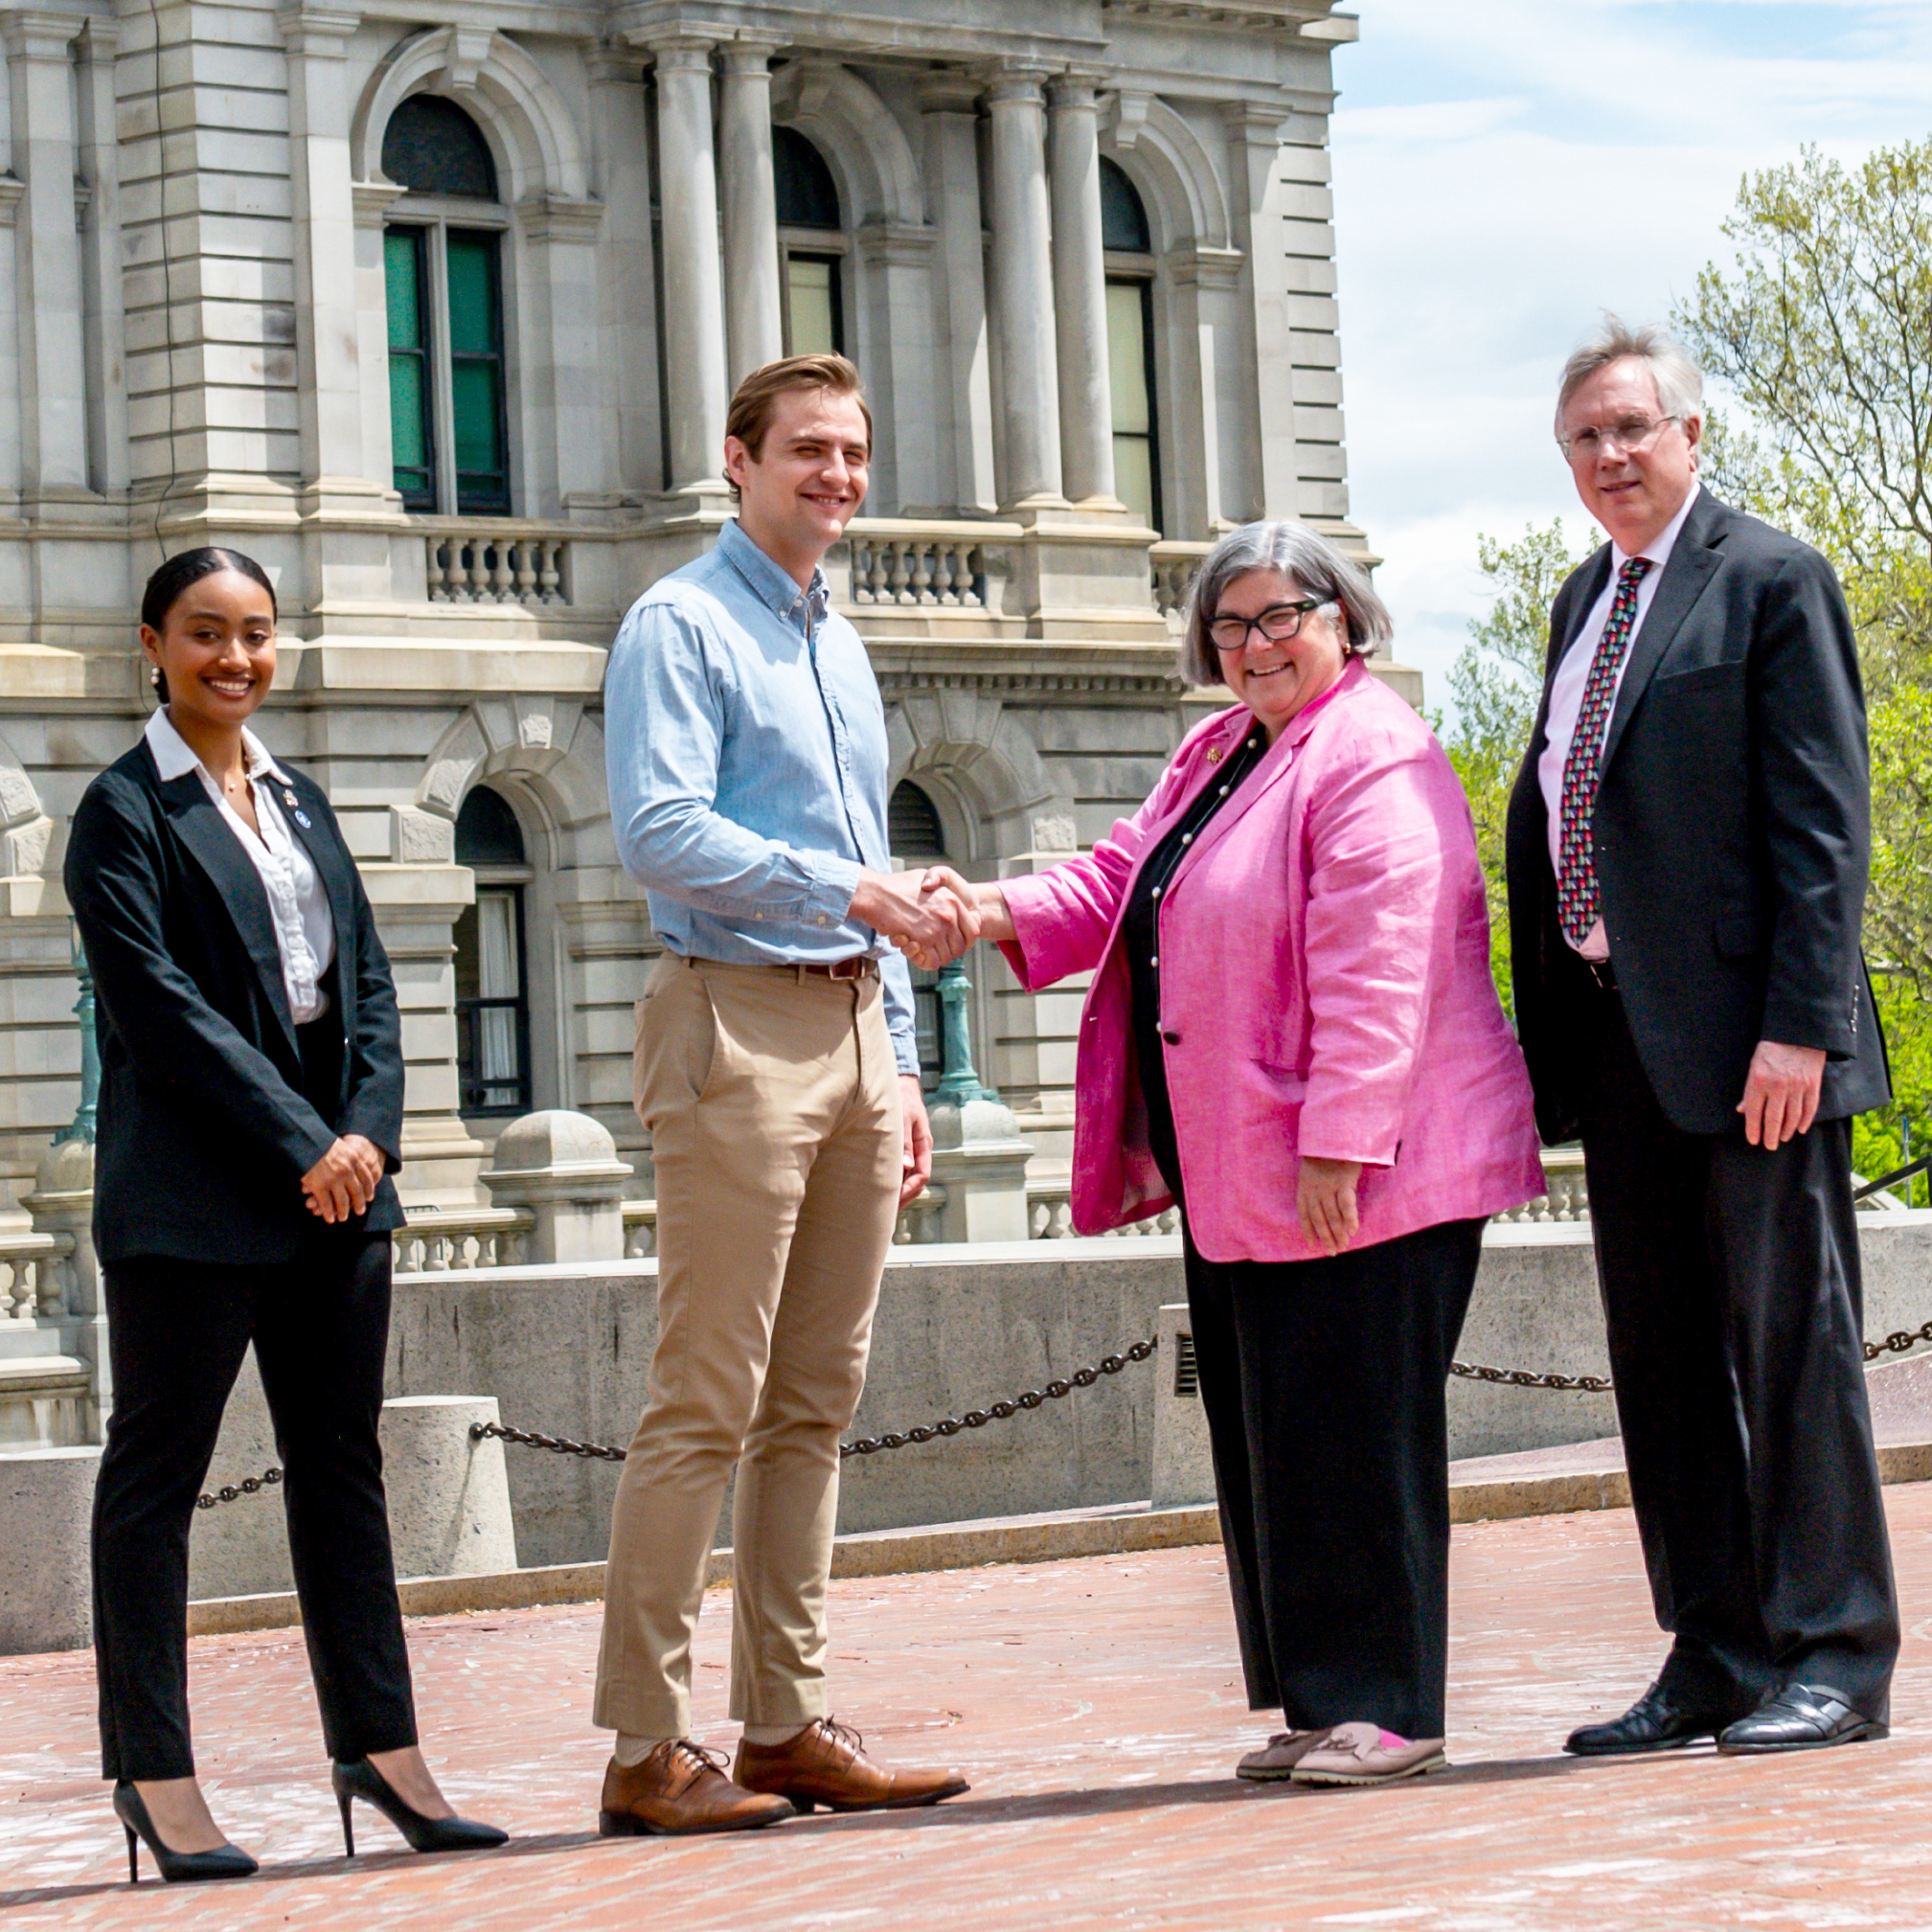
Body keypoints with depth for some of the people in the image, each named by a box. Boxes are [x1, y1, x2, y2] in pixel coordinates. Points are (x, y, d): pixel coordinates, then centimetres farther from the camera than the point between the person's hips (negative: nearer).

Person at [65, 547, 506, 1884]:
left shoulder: (301, 805, 17)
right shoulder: (127, 809, -4)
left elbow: (367, 982, 13)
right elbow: (157, 1002, -12)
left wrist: (369, 1131, -3)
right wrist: (300, 1144, -16)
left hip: (335, 1179, 7)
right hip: (191, 1194, -7)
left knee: (343, 1465, 9)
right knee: (158, 1472, 0)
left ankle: (379, 1745, 15)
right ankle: (155, 1773, 3)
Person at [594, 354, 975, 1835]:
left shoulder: (841, 646, 21)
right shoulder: (682, 626, -4)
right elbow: (664, 833, -18)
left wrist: (901, 1063, 18)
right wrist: (856, 895, -21)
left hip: (852, 1031, 8)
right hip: (738, 1023, -8)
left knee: (817, 1403, 8)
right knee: (708, 1404, -9)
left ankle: (788, 1722, 12)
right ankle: (650, 1748, -7)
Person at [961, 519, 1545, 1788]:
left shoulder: (1374, 762, -13)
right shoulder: (1217, 755, 18)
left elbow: (1371, 970, -21)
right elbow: (1122, 882, 17)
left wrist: (1341, 1146, -25)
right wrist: (1011, 912, -3)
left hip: (1361, 1174, -9)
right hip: (1236, 1178, 10)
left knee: (1349, 1434, -5)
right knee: (1268, 1438, 11)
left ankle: (1385, 1707, 2)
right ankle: (1315, 1702, 18)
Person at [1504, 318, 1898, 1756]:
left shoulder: (1772, 580, -4)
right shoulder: (1584, 601, 19)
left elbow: (1824, 819, -11)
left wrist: (1798, 1026, -19)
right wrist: (1549, 1034, 13)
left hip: (1745, 1034, -7)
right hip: (1616, 1032, 8)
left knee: (1790, 1340, -2)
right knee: (1662, 1357, 9)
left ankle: (1834, 1659, 4)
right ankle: (1712, 1656, 16)